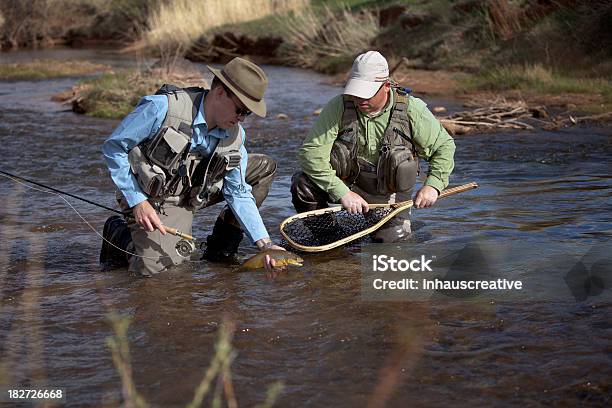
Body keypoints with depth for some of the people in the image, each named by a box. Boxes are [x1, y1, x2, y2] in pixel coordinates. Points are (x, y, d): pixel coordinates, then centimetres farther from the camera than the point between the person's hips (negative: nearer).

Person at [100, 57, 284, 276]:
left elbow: (238, 193, -3)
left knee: (265, 166, -1)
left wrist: (265, 244, -14)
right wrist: (137, 202, -22)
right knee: (153, 267, -27)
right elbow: (113, 147, -17)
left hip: (192, 195, 6)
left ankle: (221, 250, 5)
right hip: (151, 198, -6)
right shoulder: (163, 108, -26)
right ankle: (119, 233, 8)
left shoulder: (234, 134, -8)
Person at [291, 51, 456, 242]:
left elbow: (444, 146, -5)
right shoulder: (338, 107, -19)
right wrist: (342, 192, -31)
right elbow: (311, 152, -24)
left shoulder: (411, 110, -16)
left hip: (389, 196, 0)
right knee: (302, 185, -24)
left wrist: (432, 185, -21)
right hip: (347, 184, 0)